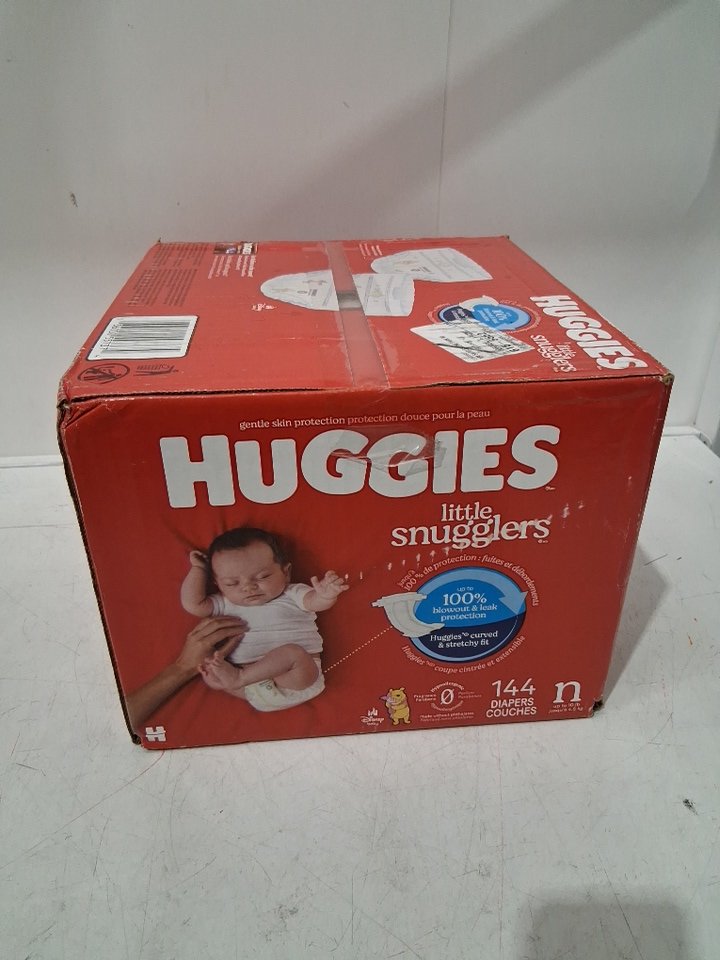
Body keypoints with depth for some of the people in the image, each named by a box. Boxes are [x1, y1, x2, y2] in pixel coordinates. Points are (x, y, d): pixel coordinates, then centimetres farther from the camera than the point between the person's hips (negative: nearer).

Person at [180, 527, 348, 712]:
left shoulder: (292, 596, 6)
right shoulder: (227, 605, 16)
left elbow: (315, 601, -12)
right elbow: (192, 604, 8)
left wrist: (325, 596, -36)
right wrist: (198, 569, 14)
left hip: (298, 677, -3)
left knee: (292, 652, -31)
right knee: (208, 664, -10)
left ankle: (238, 678, -27)